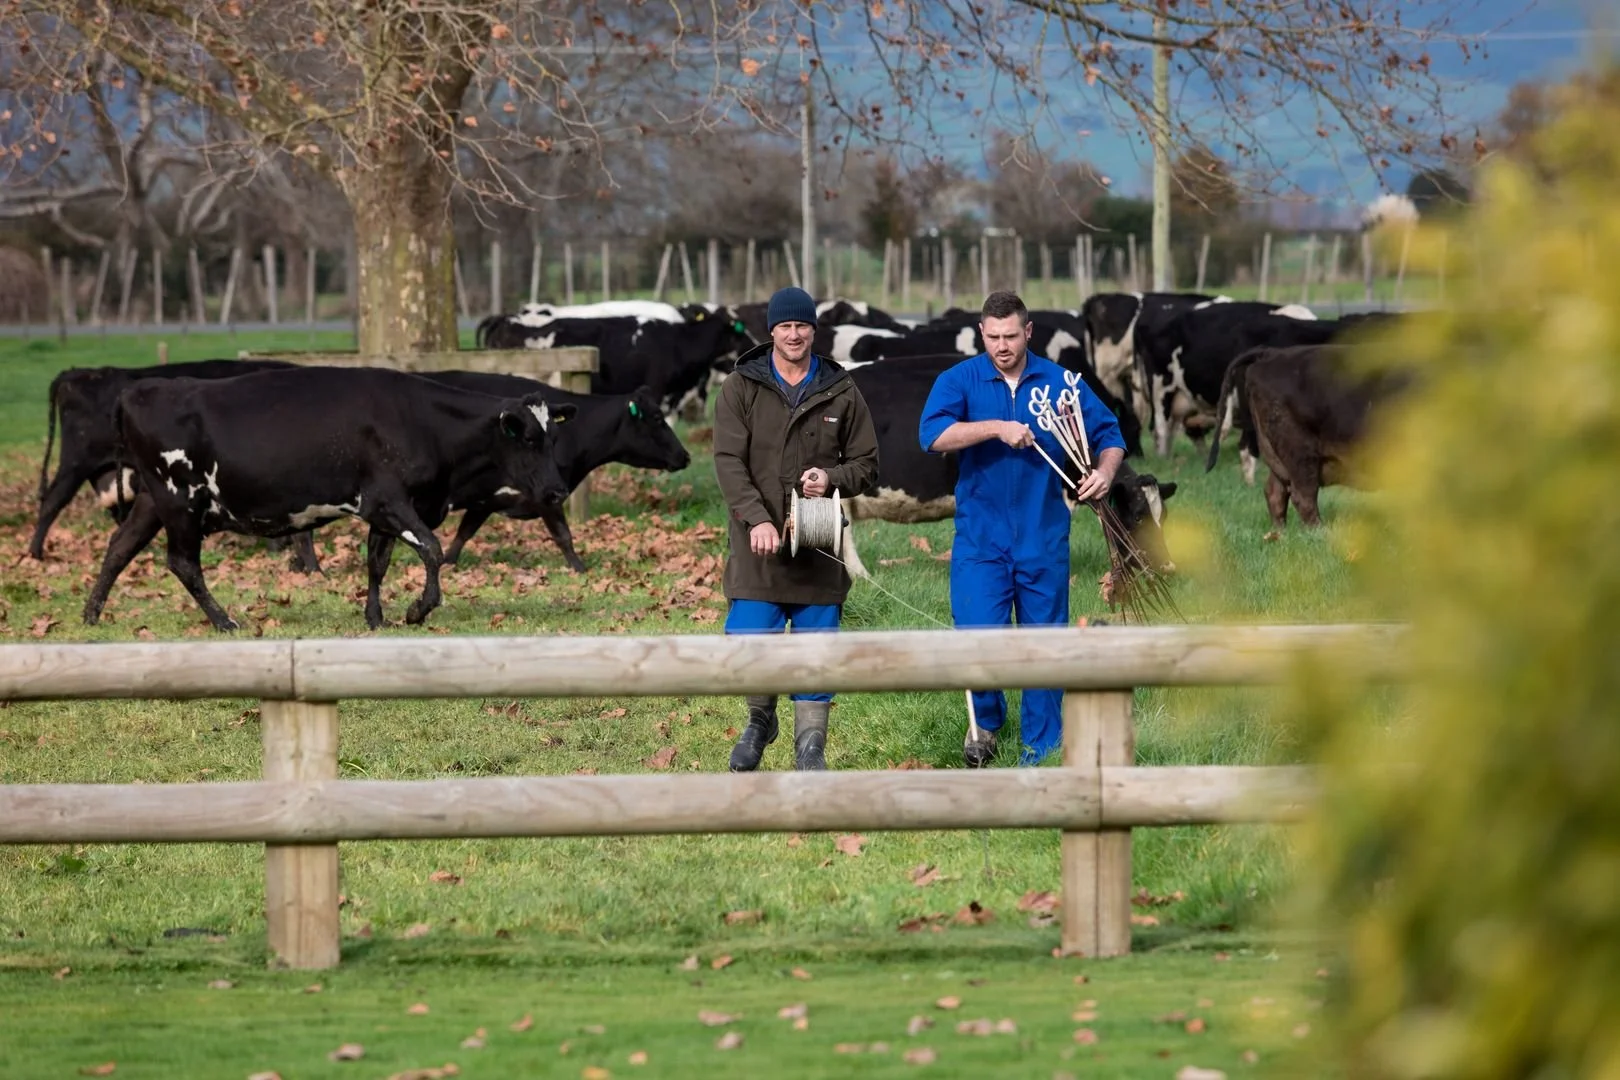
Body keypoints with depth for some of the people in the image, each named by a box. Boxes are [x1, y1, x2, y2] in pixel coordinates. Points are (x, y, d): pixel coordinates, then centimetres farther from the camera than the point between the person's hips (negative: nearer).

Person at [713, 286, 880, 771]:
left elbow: (867, 465, 11)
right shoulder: (741, 388, 2)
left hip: (817, 545, 1)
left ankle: (810, 747, 11)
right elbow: (729, 462, -6)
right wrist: (757, 519, -20)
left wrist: (832, 478, -11)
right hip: (758, 546, -1)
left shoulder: (840, 393, 7)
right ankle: (760, 721, 21)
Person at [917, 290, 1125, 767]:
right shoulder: (959, 380, -2)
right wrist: (998, 428, -26)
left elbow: (1108, 433, 9)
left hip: (1044, 540, 2)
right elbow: (933, 434, -19)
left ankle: (1041, 749, 17)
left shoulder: (1060, 383, 3)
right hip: (981, 540, -2)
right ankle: (986, 720, 20)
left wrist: (1105, 472, -11)